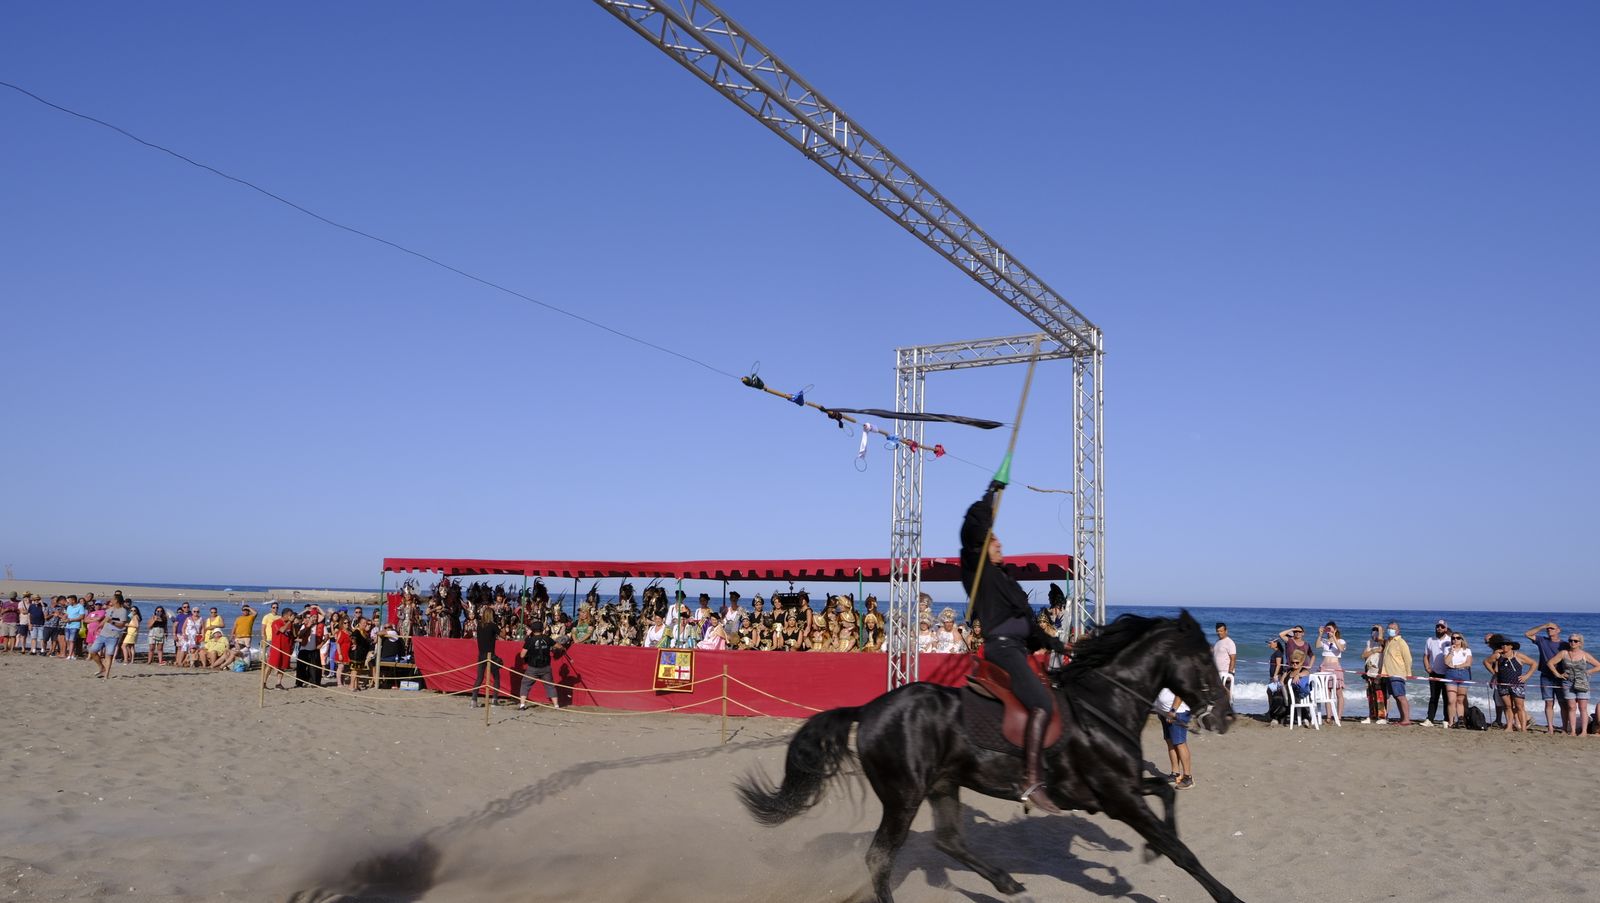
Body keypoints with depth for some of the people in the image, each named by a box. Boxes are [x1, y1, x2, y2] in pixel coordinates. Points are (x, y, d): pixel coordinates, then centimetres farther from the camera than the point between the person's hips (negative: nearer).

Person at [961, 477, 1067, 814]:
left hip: (1017, 647, 10)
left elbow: (1026, 622, 29)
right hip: (1000, 646, -10)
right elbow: (973, 527, -15)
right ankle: (1032, 782, -34)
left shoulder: (1001, 577, 26)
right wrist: (991, 493, -7)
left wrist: (1053, 643, 24)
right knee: (1042, 704, -25)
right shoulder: (977, 569, 1)